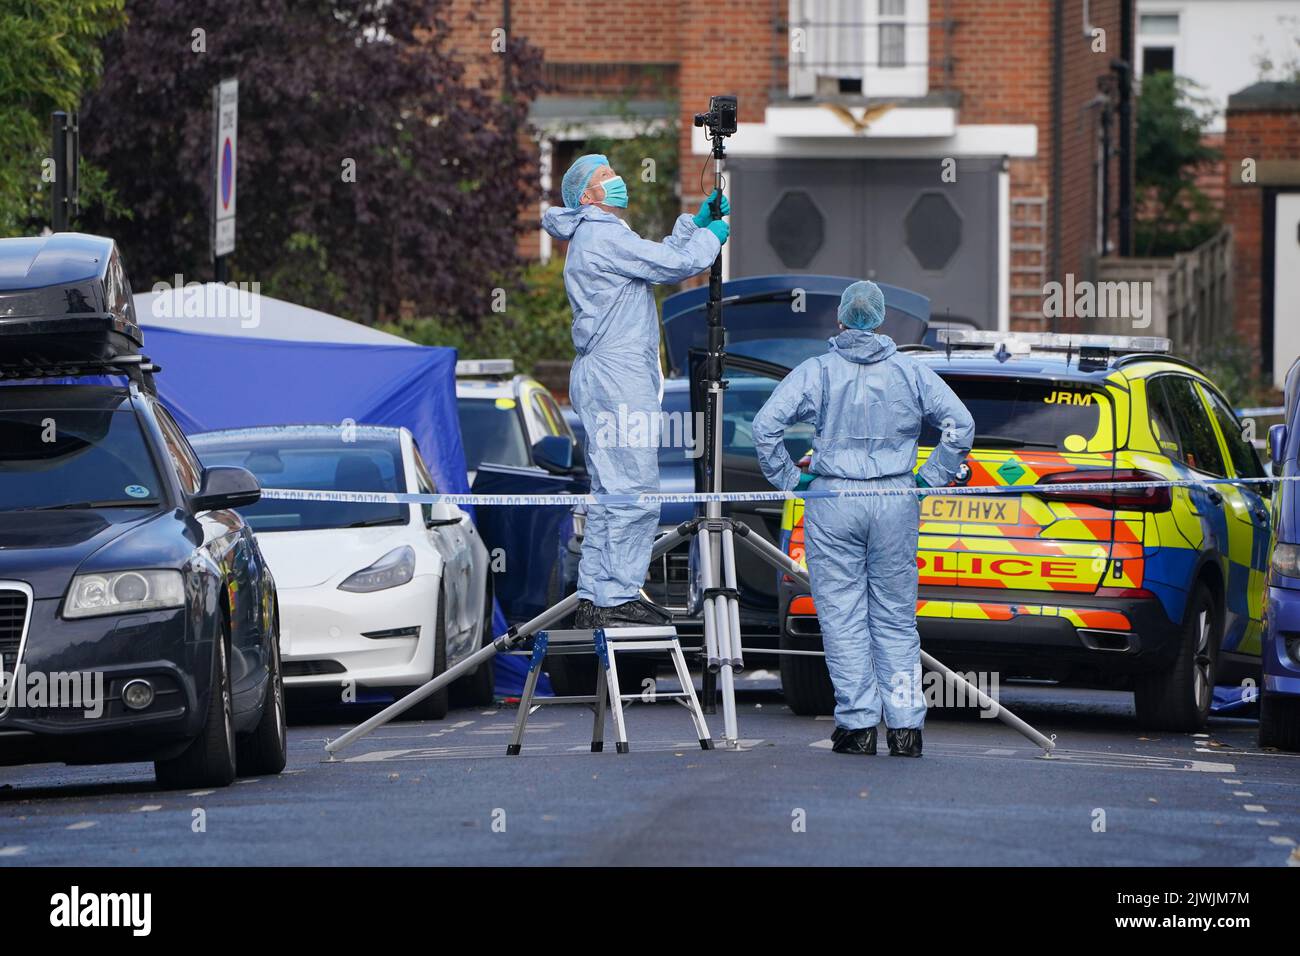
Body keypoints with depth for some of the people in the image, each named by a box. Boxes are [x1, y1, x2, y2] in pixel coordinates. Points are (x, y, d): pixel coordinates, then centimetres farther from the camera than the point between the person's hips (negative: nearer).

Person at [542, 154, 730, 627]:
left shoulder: (601, 237, 21)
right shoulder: (602, 237, -11)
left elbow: (659, 260, 29)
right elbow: (673, 266, -13)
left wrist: (695, 223, 22)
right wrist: (711, 235, 4)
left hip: (609, 379, 11)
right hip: (618, 379, -11)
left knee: (611, 495, 11)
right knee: (633, 492, -11)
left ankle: (594, 598, 12)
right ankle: (617, 597, -12)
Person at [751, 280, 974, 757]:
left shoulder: (816, 372, -2)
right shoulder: (910, 372, 4)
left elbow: (766, 424, -10)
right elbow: (960, 423, 0)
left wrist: (788, 479, 0)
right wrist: (930, 479, 6)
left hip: (833, 504, -2)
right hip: (896, 503, 2)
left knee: (843, 617, 3)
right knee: (896, 617, 9)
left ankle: (858, 723, 0)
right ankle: (905, 725, 5)